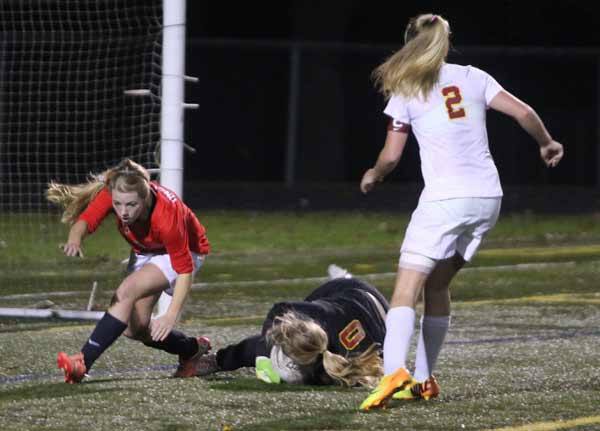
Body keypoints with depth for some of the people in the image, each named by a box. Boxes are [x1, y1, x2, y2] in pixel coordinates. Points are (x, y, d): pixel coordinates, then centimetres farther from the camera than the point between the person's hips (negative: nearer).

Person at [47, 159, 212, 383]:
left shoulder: (166, 217, -40)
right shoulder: (111, 193, -29)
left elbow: (184, 270, -33)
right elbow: (85, 220, -36)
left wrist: (171, 315, -40)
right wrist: (75, 240, -60)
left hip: (186, 253, -7)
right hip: (147, 253, 7)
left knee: (127, 291, -29)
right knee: (134, 328, 0)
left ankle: (84, 362, -34)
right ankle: (192, 350, 26)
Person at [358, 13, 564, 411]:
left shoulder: (406, 92, 3)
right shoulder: (473, 78, 12)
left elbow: (391, 156, 3)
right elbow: (524, 112, 6)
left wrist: (372, 176, 25)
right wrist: (548, 144, 24)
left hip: (445, 198, -5)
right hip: (488, 196, 5)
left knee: (406, 288, -11)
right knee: (437, 285, 18)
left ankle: (395, 372, -33)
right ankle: (423, 380, 15)